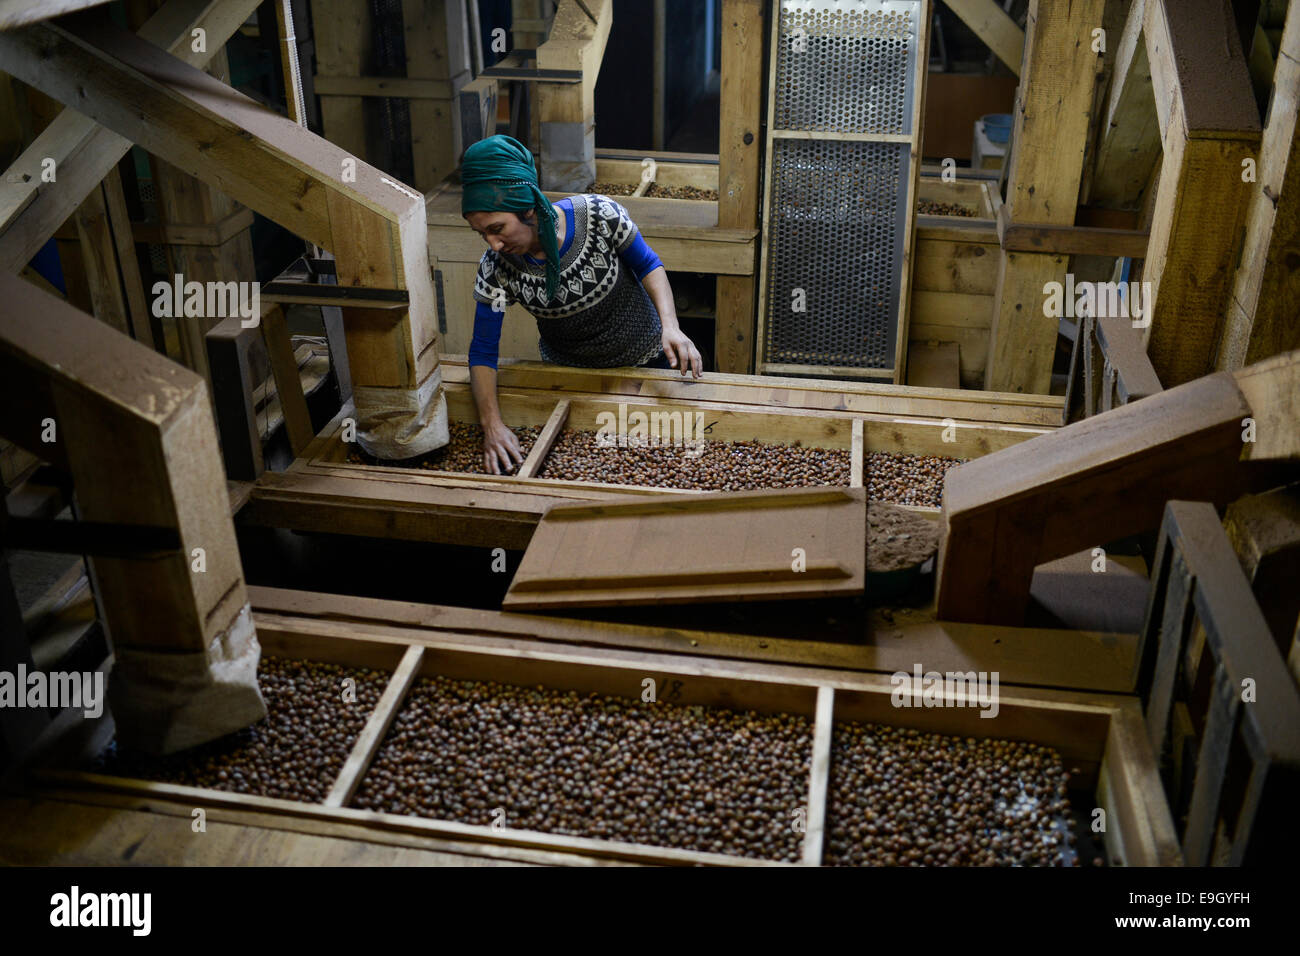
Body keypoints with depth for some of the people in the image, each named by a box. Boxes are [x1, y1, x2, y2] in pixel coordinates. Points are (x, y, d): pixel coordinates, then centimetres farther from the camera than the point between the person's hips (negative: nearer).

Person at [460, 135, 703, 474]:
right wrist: (492, 424, -31)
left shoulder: (599, 215, -31)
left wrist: (670, 326, -31)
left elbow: (647, 265, -14)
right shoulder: (497, 268, -24)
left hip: (644, 358, -1)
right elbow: (482, 351, -17)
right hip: (566, 369, 1)